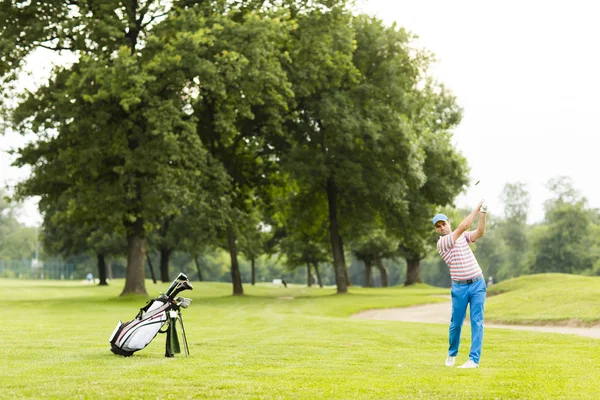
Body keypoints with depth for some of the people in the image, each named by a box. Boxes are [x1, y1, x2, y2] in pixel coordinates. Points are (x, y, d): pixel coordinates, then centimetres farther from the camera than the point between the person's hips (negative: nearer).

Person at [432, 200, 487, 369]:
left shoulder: (463, 236, 10)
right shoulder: (441, 243, -8)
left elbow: (480, 232, -7)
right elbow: (462, 227, -17)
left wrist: (483, 212, -19)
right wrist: (477, 208, -15)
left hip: (478, 284, 3)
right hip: (459, 287, -3)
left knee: (477, 322, -6)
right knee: (456, 323, 5)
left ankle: (474, 359, -8)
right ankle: (452, 354, 30)